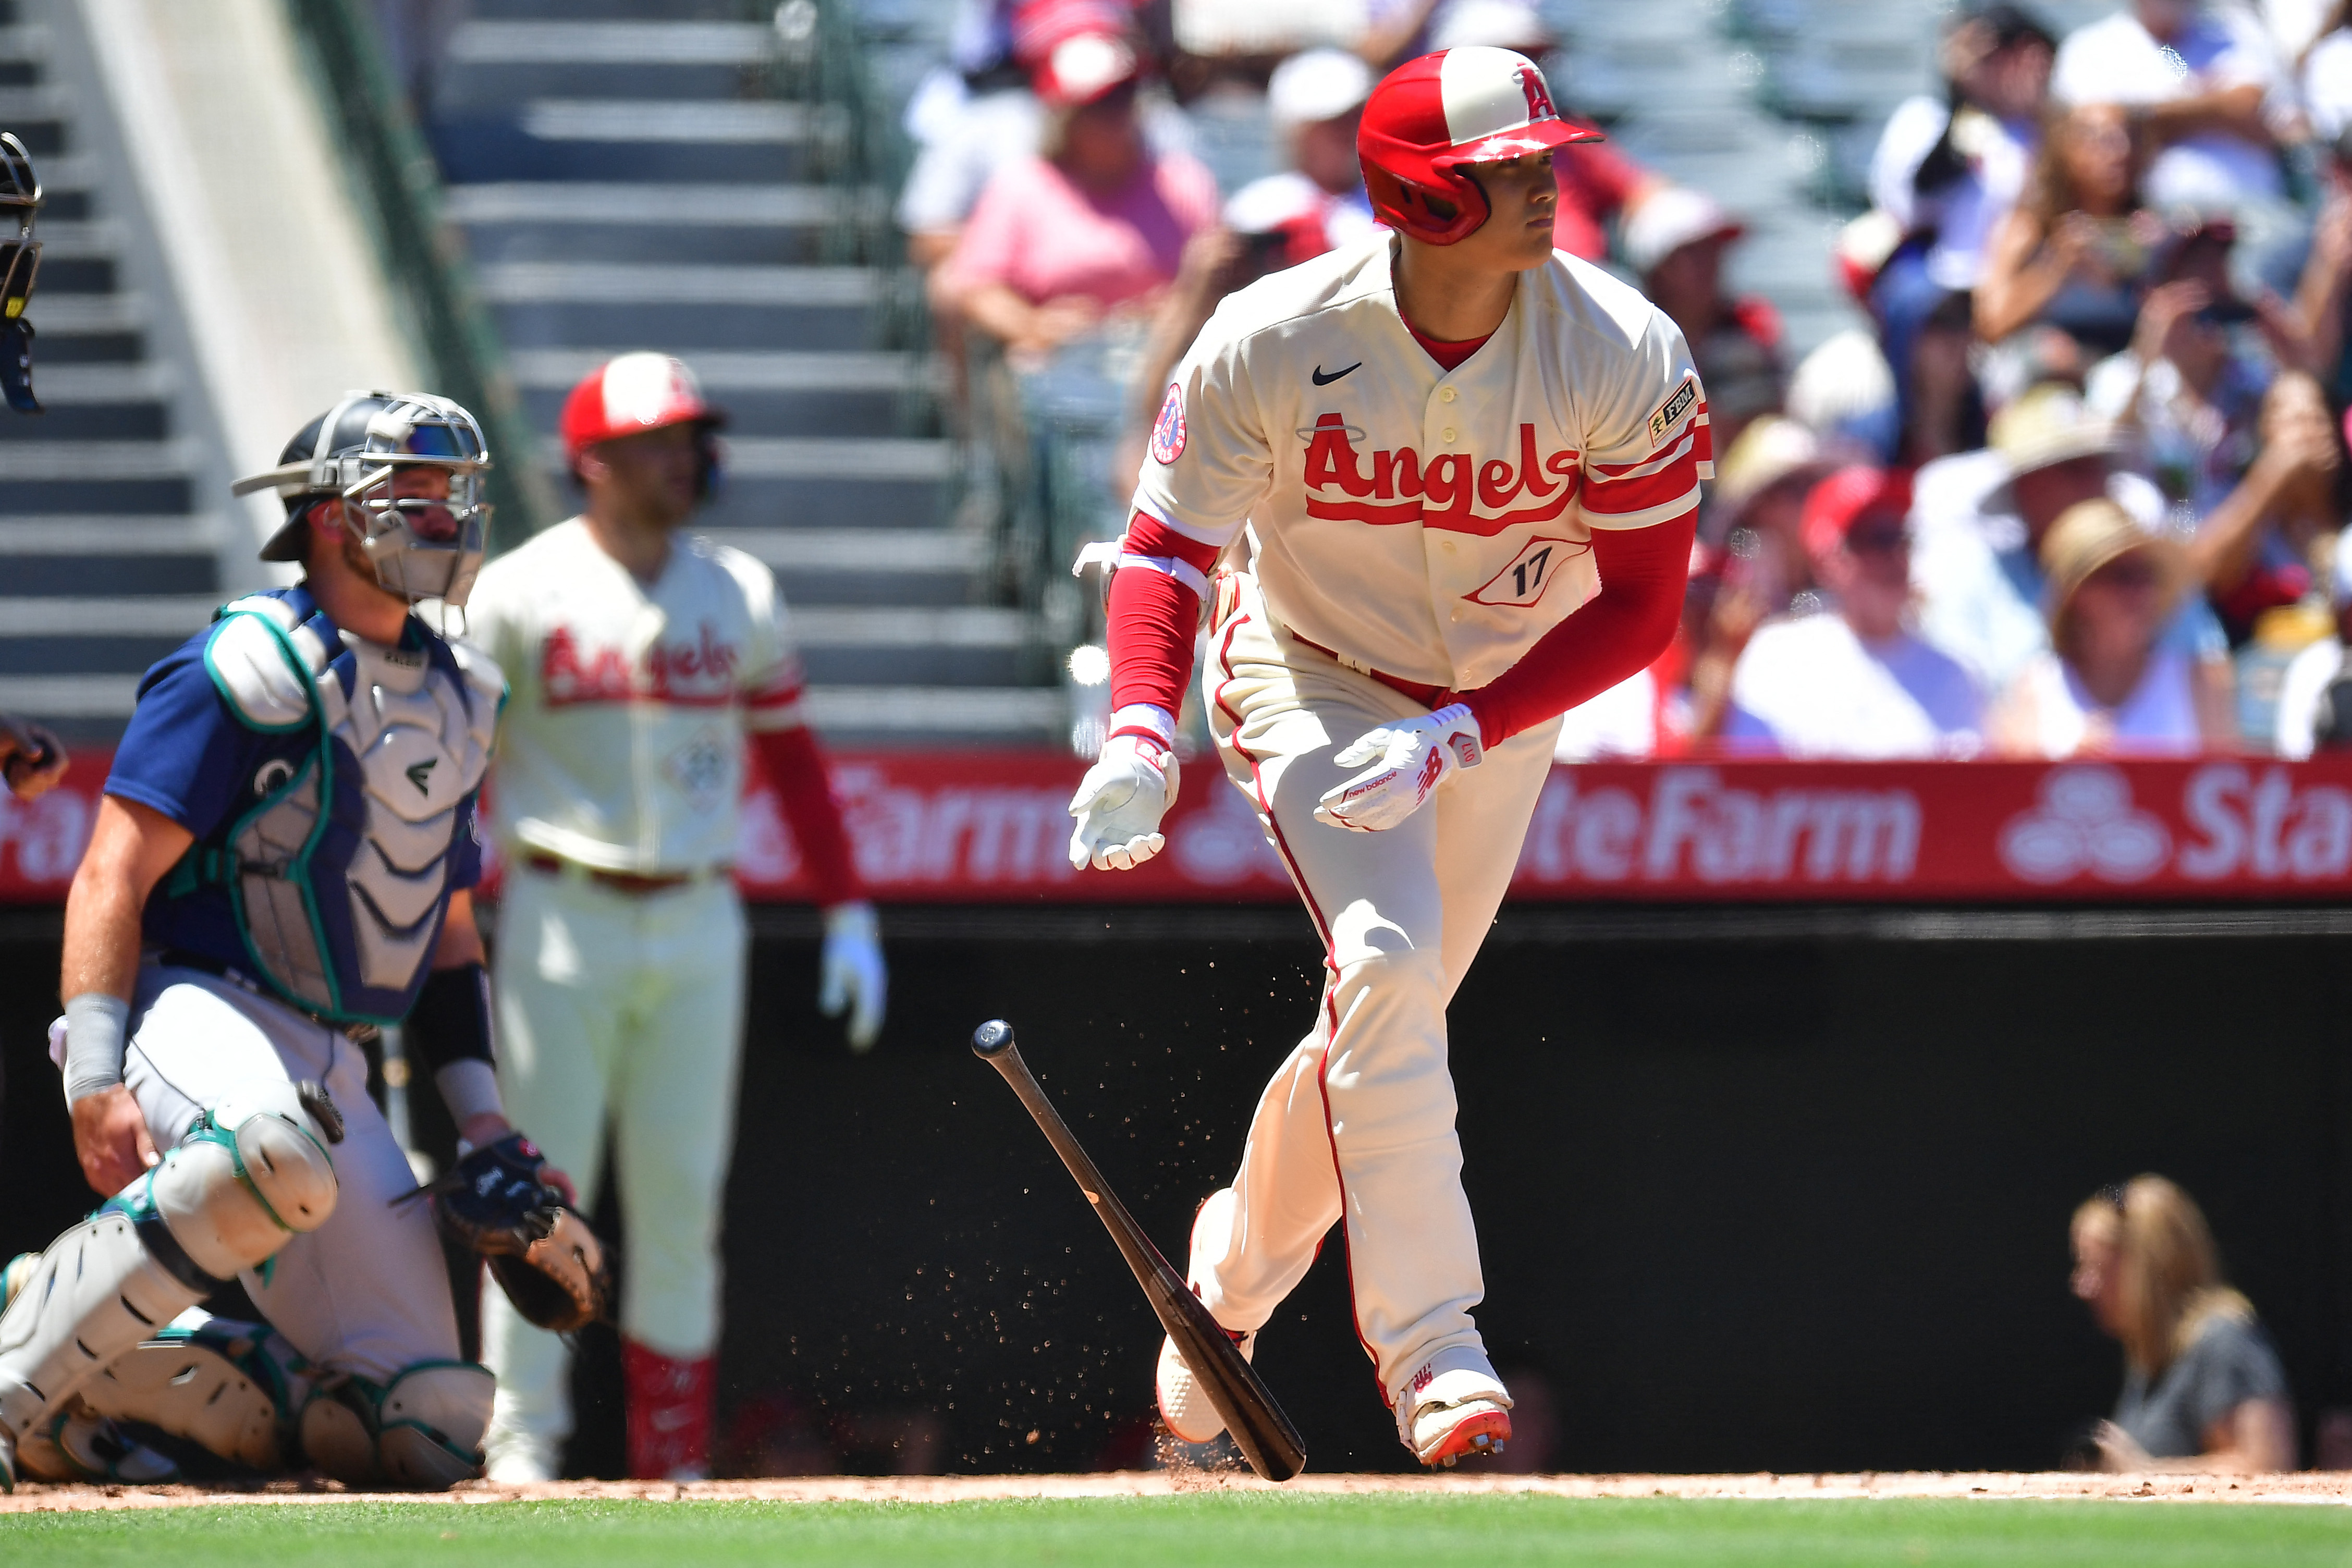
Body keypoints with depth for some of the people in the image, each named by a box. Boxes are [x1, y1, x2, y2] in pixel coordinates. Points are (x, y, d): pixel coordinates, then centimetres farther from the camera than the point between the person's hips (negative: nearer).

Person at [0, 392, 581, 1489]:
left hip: (329, 1064, 8)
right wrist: (95, 1085, -24)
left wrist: (480, 1115, 13)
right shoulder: (247, 669, -8)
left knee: (423, 1428, -4)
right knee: (273, 1150, -44)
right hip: (191, 1007, -7)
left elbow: (447, 929, 24)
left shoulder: (454, 701, 17)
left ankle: (102, 1371, 8)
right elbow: (113, 876, -14)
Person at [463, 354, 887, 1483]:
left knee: (682, 1199, 4)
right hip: (563, 922, -3)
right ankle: (519, 1446, 1)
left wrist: (848, 913, 9)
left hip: (697, 924, 3)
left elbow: (790, 754, 13)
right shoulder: (521, 594, -3)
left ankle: (675, 1467, 8)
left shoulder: (740, 595, 8)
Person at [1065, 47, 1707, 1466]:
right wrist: (1143, 734, -34)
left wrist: (1452, 738, -28)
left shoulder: (1627, 358, -22)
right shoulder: (1273, 345, -24)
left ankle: (1233, 1278, 37)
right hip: (1311, 682, -3)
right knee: (1386, 963, -26)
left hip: (1500, 707, 3)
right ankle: (1429, 1346, -26)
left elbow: (1643, 605, -17)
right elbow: (1169, 547, -16)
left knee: (1384, 1027, 10)